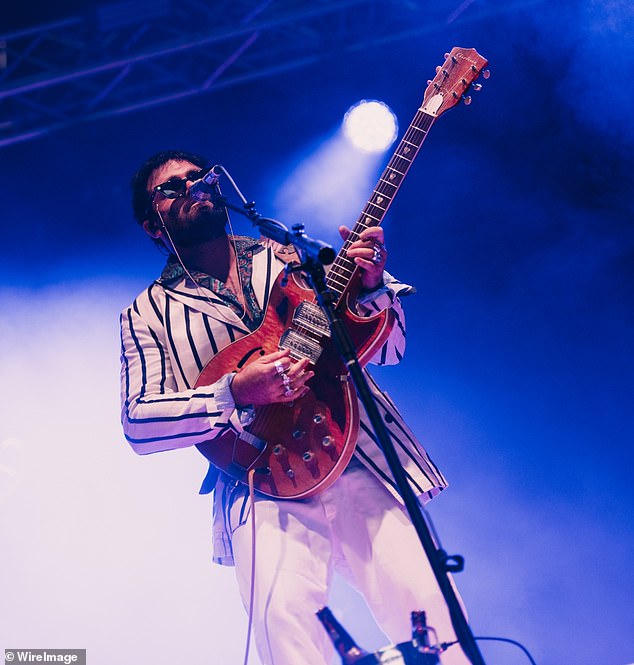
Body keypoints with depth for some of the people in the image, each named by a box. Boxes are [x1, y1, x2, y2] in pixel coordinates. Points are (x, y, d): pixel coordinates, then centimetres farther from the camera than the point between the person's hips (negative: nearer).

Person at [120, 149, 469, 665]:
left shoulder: (293, 256, 19)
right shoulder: (148, 313, 14)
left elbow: (388, 348, 16)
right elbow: (137, 422, 0)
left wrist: (373, 287, -5)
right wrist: (235, 395, -14)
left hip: (363, 461, 2)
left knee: (424, 605, -15)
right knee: (282, 612, -27)